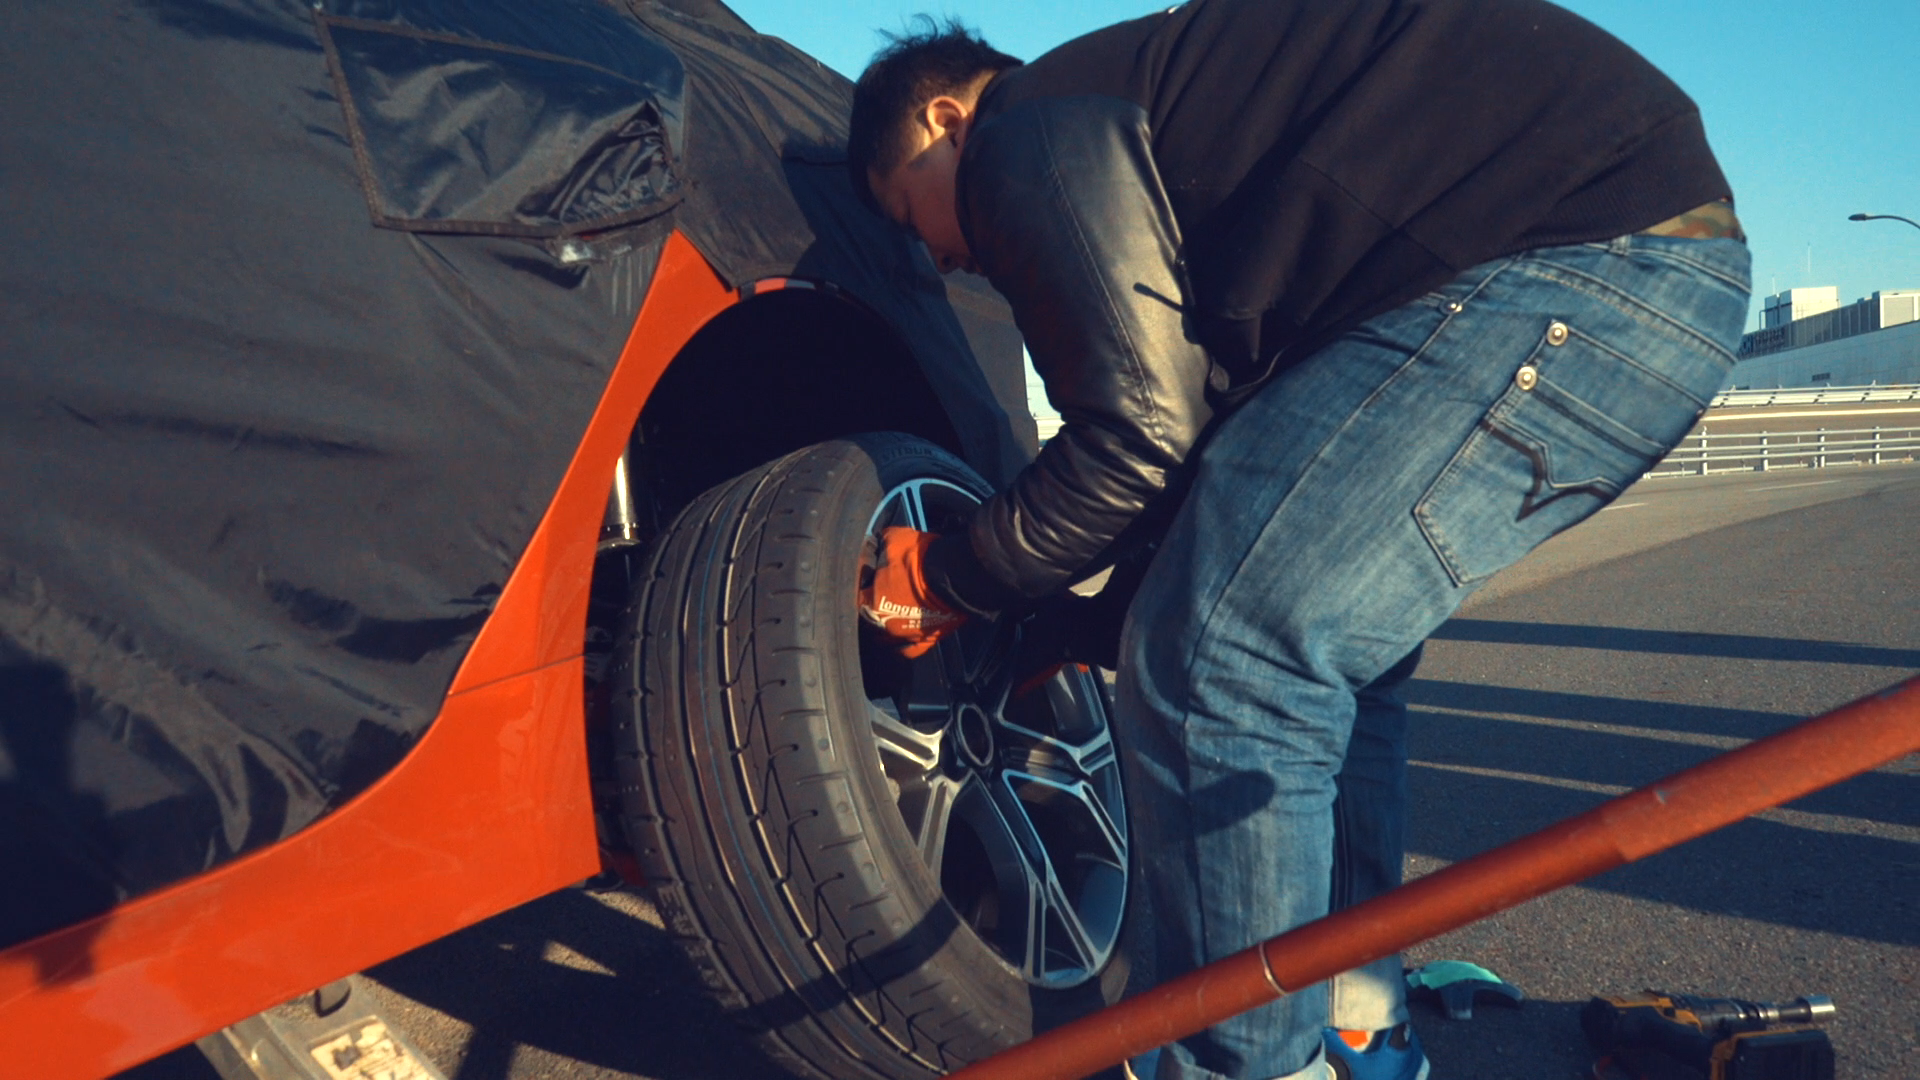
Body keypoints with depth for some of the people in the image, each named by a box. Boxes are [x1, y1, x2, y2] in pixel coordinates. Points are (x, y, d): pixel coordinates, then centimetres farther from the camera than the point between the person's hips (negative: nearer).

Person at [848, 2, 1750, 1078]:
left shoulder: (1028, 139, -2)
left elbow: (1144, 431, -10)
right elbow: (1219, 426, 27)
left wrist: (950, 582, 5)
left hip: (1580, 250, -11)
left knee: (1223, 658, -12)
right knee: (1320, 646, 18)